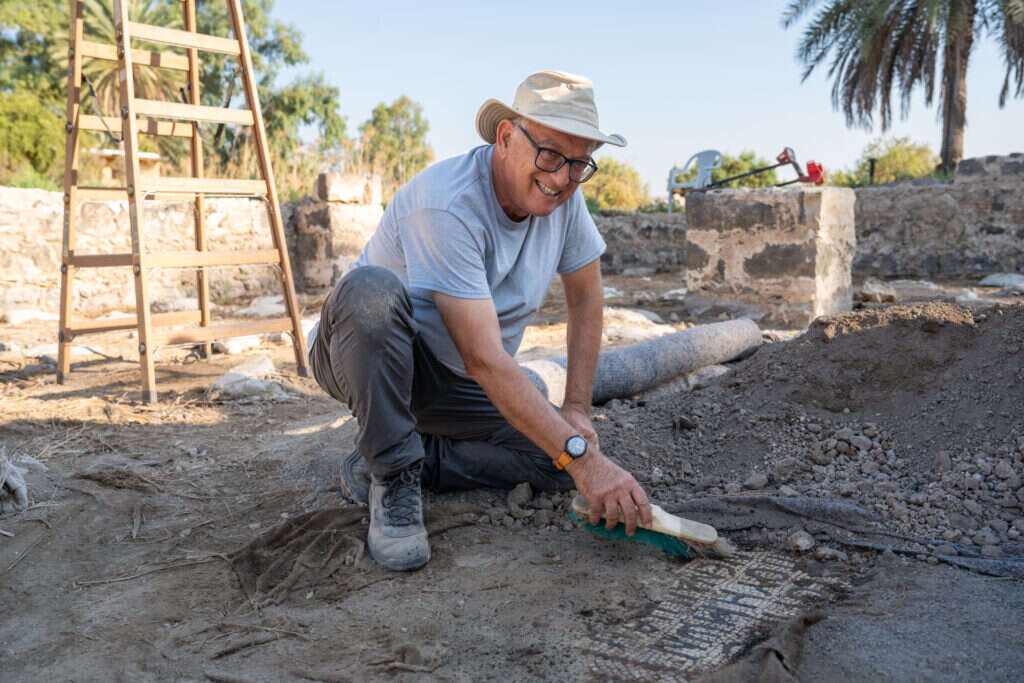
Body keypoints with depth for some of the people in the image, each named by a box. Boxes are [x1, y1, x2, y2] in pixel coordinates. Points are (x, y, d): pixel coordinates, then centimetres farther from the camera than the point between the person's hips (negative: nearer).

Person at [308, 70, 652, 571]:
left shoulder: (564, 197, -10)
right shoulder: (446, 206, -31)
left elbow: (586, 298, 4)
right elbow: (484, 360, -36)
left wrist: (577, 410, -3)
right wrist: (581, 456, -38)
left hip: (453, 384, 6)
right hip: (362, 357, -5)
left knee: (563, 463, -14)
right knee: (371, 289, -39)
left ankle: (412, 460, 0)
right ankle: (393, 476, -20)